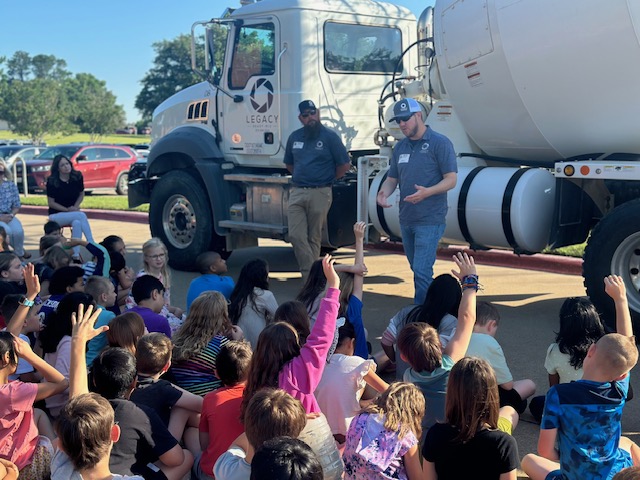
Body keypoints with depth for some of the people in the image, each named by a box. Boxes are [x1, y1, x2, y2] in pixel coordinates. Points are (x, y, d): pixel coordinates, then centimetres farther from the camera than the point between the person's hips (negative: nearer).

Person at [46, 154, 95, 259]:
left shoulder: (77, 177, -3)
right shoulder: (52, 181, -12)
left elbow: (81, 194, 11)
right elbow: (51, 203, -7)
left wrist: (75, 207, -7)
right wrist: (67, 210, -16)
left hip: (73, 212, 3)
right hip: (56, 215, -3)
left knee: (77, 223, -34)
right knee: (82, 215, -31)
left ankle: (76, 255, -38)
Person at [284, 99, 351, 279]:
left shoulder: (329, 137, -3)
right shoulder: (294, 137, 12)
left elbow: (344, 164, -1)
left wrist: (327, 179, 6)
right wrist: (301, 176, 14)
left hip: (319, 193, -4)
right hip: (296, 192, 4)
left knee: (314, 238, 3)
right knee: (296, 236, -7)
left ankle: (311, 276, 13)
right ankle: (311, 275, -3)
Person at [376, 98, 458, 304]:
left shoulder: (439, 143, -7)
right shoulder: (400, 147, 13)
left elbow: (451, 179, -11)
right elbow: (392, 178, 17)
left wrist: (427, 192, -29)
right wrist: (383, 193, -6)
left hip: (430, 220, -7)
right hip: (406, 218, 7)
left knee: (422, 270, -12)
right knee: (418, 270, 15)